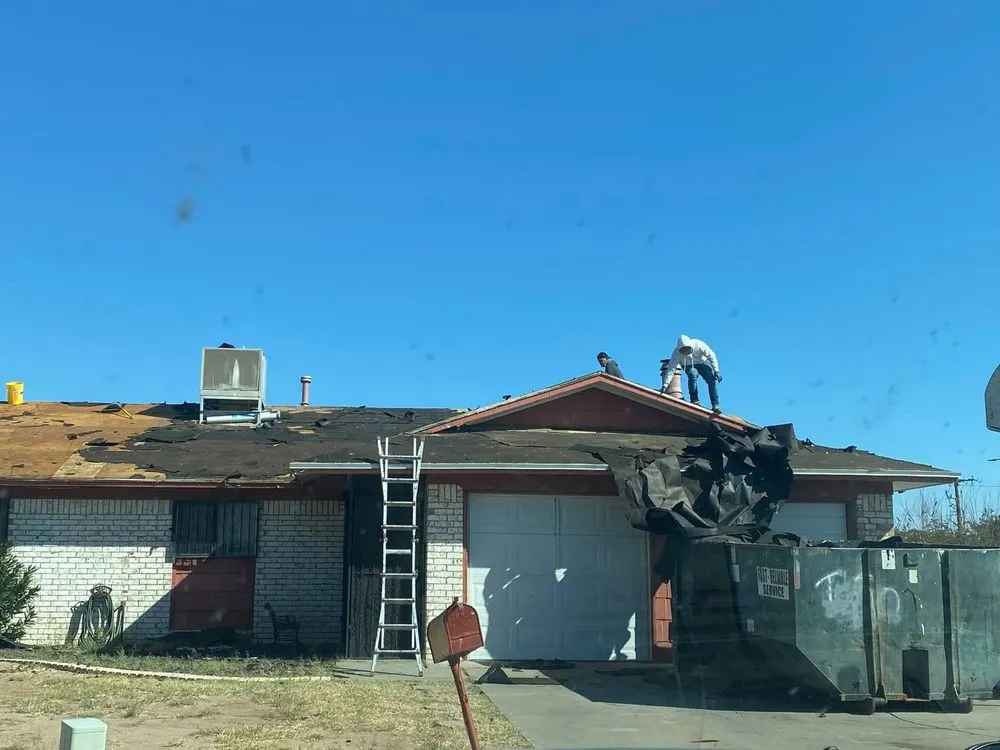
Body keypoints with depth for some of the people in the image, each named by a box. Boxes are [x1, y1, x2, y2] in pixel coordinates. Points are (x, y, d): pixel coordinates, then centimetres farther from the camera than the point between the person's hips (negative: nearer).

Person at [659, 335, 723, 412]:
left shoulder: (699, 345, -34)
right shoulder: (677, 353, -33)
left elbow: (711, 356, -22)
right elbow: (671, 369, -36)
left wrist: (716, 371, -26)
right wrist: (665, 385, -44)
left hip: (702, 363, 1)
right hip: (688, 365, -1)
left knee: (712, 379, -19)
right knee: (693, 375, -32)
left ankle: (715, 405, -16)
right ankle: (694, 400, -20)